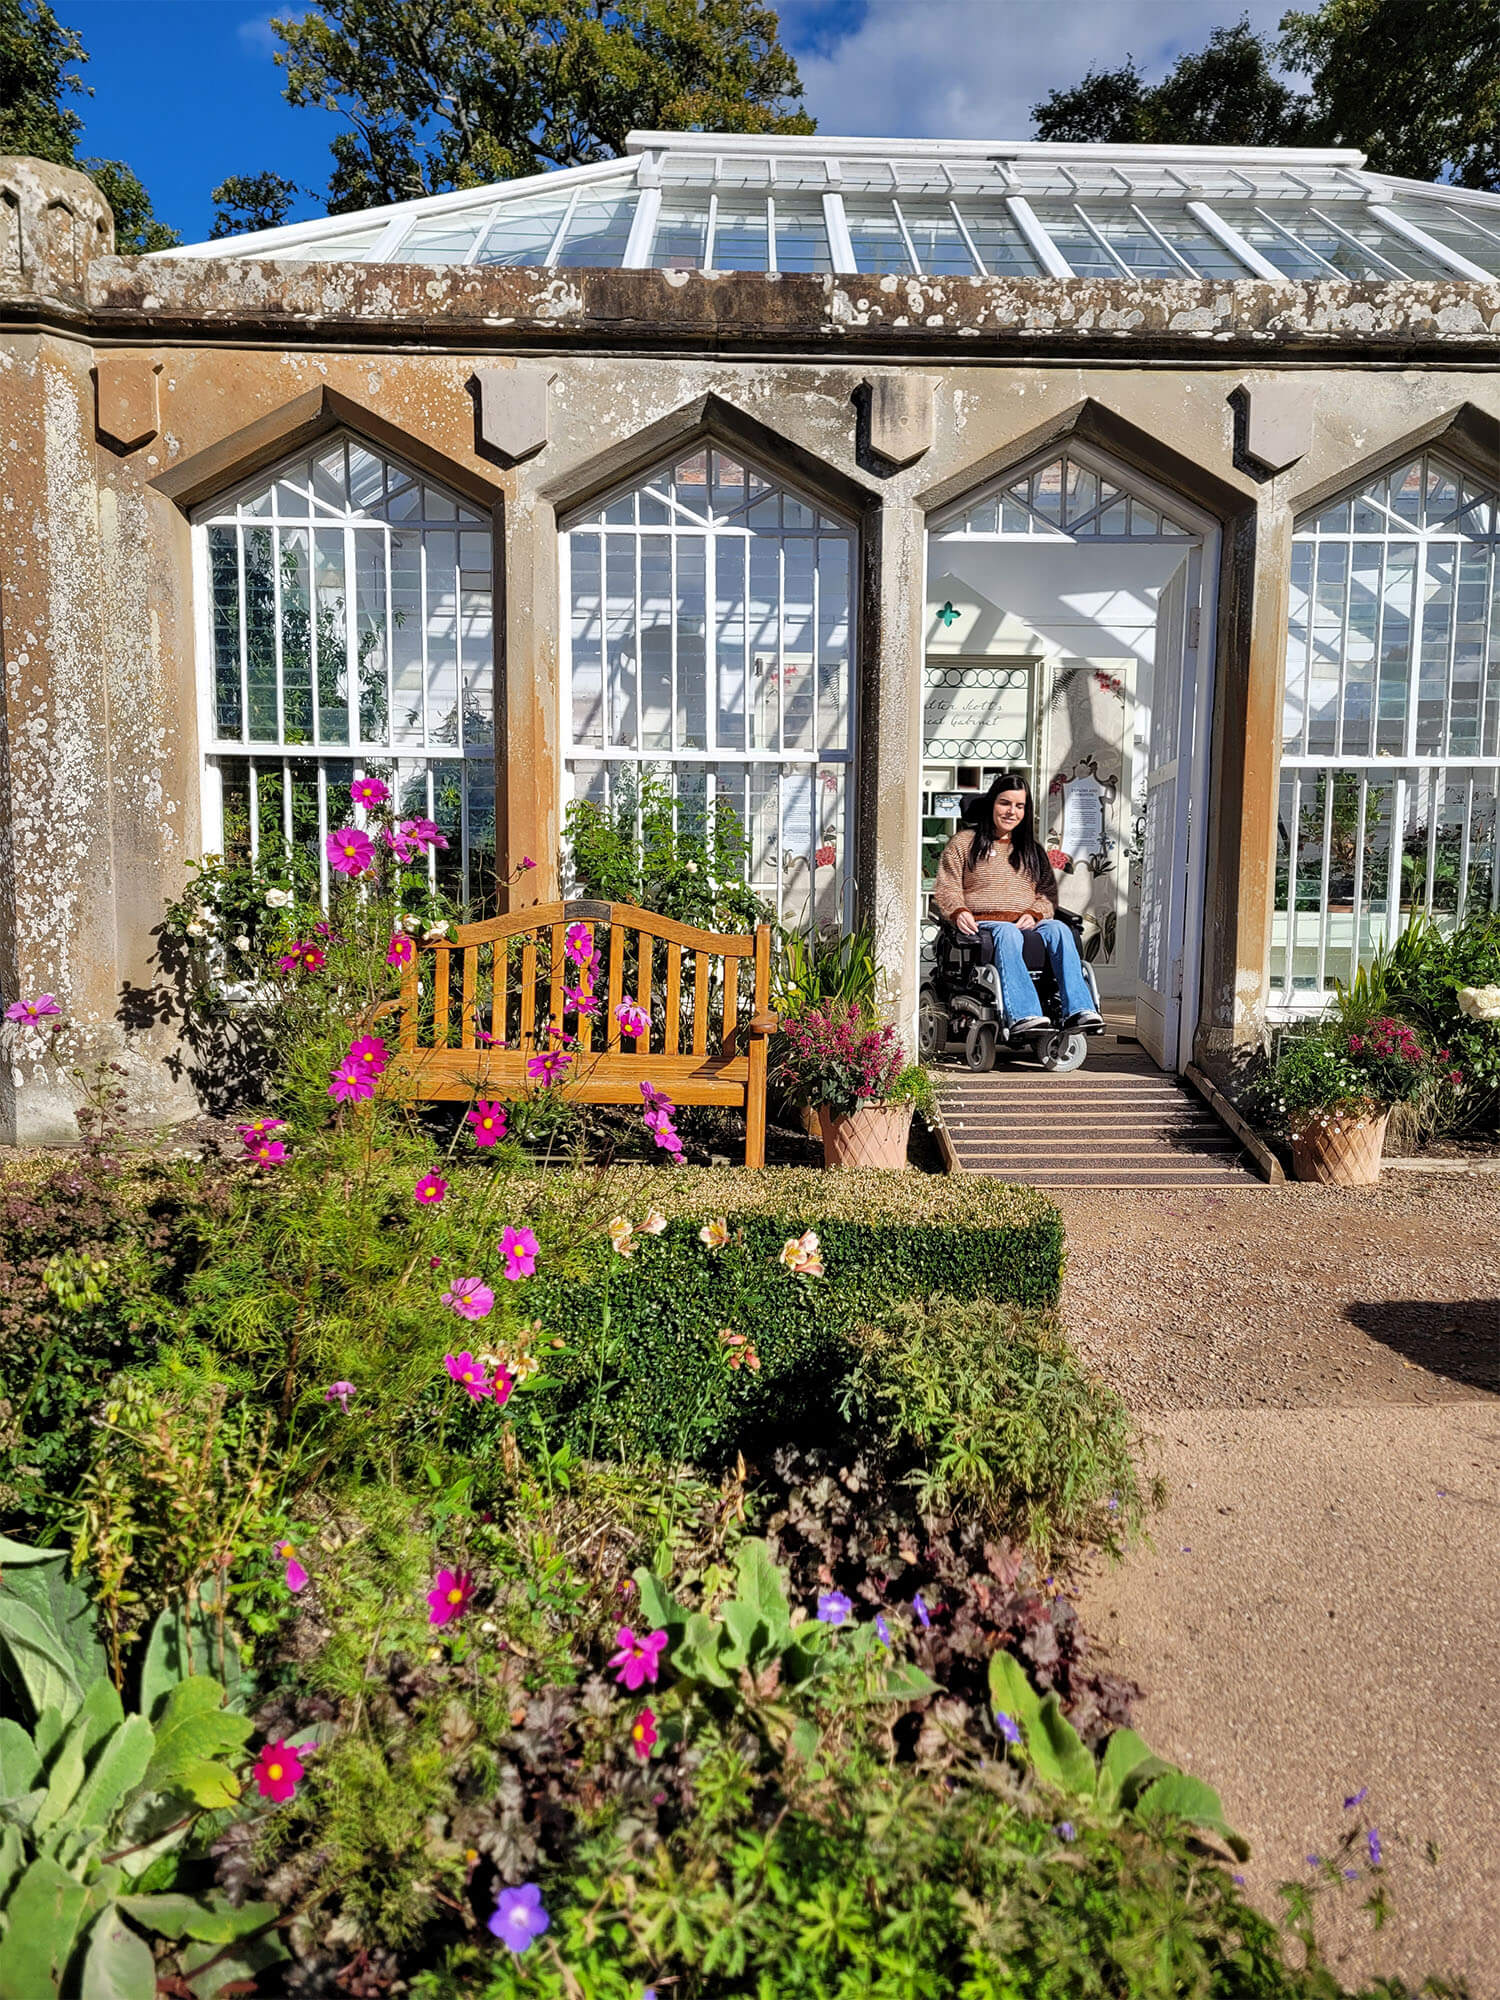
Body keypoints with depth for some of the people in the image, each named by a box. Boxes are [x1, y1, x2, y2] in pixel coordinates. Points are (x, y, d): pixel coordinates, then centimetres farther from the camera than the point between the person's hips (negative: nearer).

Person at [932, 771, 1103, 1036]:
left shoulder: (1033, 850, 28)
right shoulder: (964, 842, 17)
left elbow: (1048, 892, 17)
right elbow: (946, 887, 7)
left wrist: (1034, 914, -6)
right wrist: (959, 911, -15)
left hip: (1027, 924, 3)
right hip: (982, 923, -3)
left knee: (1059, 930, -31)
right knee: (1008, 933, -39)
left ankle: (1078, 1011, -46)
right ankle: (1022, 1016, -58)